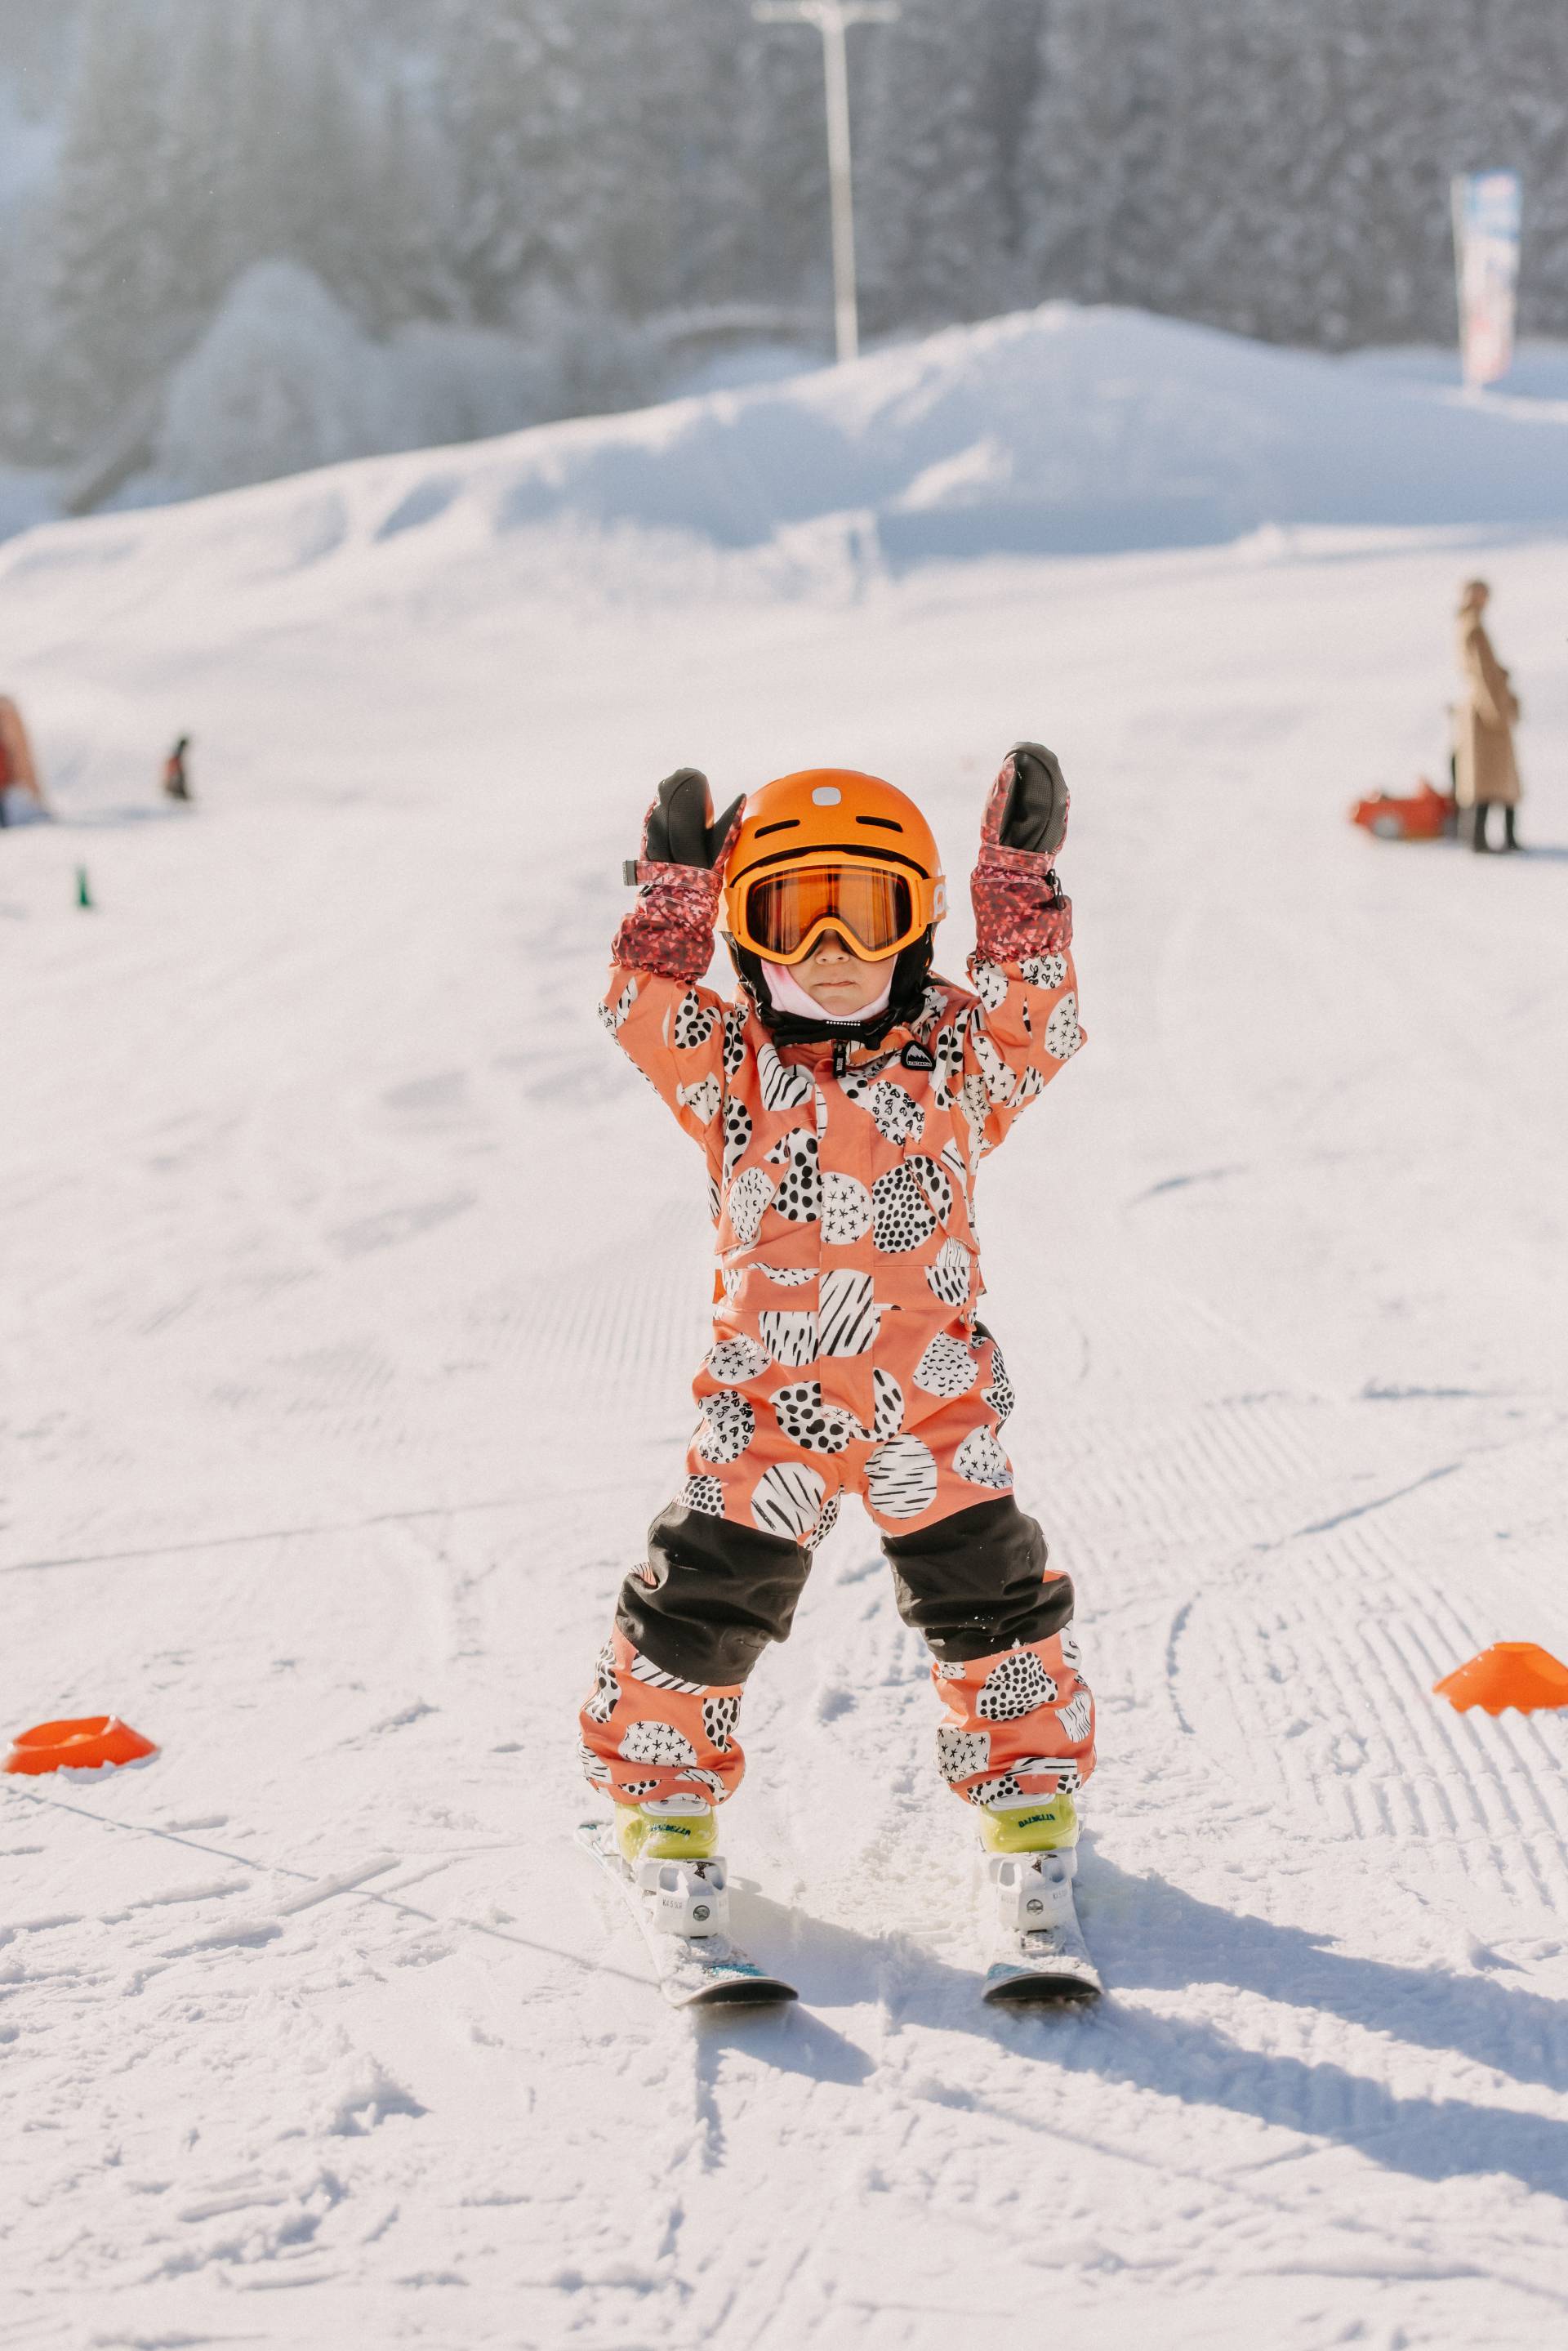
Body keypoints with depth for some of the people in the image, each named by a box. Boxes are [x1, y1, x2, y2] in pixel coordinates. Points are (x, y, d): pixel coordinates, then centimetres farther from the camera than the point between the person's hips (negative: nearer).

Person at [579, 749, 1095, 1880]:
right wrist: (676, 890, -18)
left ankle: (1030, 1781, 26)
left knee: (990, 1594, 5)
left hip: (936, 1404, 0)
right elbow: (649, 1011, -10)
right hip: (767, 1404, 0)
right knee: (703, 1600, 2)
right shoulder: (734, 1067, 2)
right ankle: (663, 1788, 23)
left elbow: (1036, 1017, -11)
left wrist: (1023, 885, -17)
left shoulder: (954, 1058, 2)